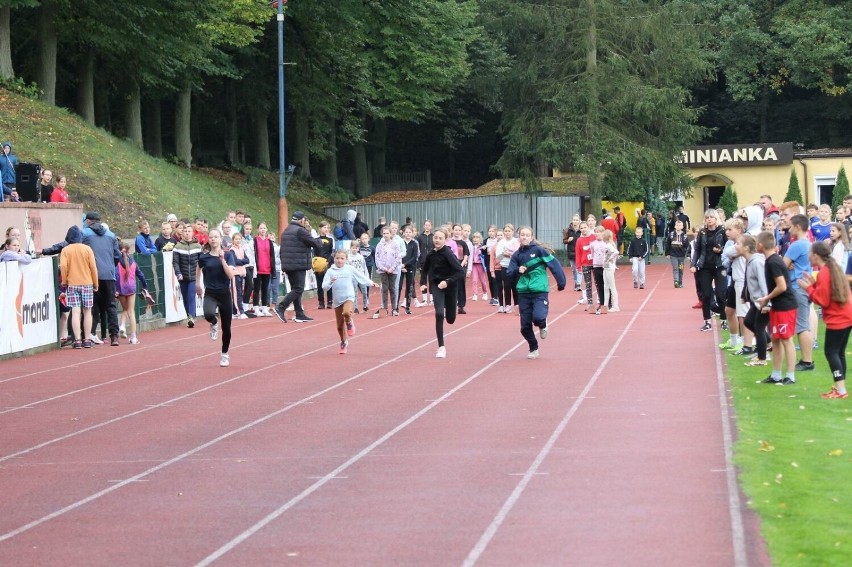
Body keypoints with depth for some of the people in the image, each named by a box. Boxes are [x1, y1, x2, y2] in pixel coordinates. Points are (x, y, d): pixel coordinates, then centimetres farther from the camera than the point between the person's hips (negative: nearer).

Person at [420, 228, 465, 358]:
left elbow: (461, 272, -24)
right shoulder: (431, 254, -5)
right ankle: (441, 347, -10)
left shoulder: (448, 254, -20)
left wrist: (448, 281, -32)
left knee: (450, 319, 11)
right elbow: (425, 269, 13)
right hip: (436, 286, 2)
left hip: (449, 287, -2)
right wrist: (423, 283, -1)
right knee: (439, 314, -18)